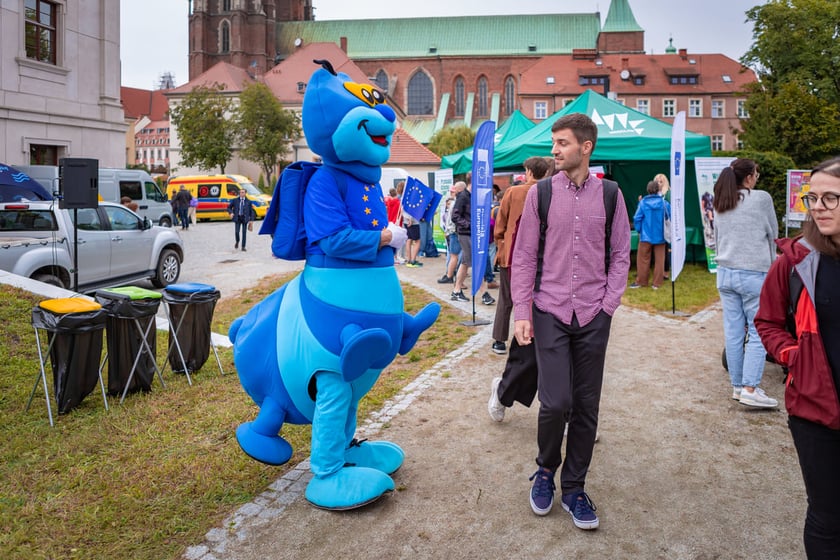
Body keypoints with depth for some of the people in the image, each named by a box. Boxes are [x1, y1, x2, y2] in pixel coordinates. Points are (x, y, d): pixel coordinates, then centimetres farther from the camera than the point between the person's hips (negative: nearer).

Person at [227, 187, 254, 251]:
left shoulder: (248, 201, 4)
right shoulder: (235, 200, 5)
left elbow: (251, 211, 6)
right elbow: (229, 207, 11)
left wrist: (251, 219, -1)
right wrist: (231, 213, -9)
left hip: (245, 218, 0)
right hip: (237, 218, 0)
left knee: (244, 233, -2)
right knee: (236, 232, -10)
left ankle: (243, 247, 5)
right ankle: (237, 242, 21)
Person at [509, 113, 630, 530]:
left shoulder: (610, 195, 4)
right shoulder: (540, 193, 1)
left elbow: (620, 255, 8)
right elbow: (523, 257, 2)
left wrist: (608, 304, -2)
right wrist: (522, 314, -3)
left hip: (594, 317, 2)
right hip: (550, 312, -1)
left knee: (586, 406, 7)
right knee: (555, 402, -7)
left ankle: (573, 488, 24)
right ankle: (546, 470, 23)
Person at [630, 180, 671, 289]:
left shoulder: (643, 203, -8)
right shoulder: (664, 203, -7)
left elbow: (637, 218, -7)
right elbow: (670, 218, -2)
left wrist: (639, 230, 6)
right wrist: (667, 231, 14)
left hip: (646, 236, -1)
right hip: (660, 236, 1)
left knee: (643, 259, 10)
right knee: (659, 260, 9)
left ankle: (641, 281, 16)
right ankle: (657, 283, 12)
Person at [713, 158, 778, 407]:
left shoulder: (719, 205, 10)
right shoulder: (761, 199, -5)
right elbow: (773, 234, 6)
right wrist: (770, 259, 23)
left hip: (725, 273, 6)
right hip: (754, 274, -6)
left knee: (733, 332, 8)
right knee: (759, 332, -1)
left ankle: (737, 386, 14)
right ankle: (750, 389, -6)